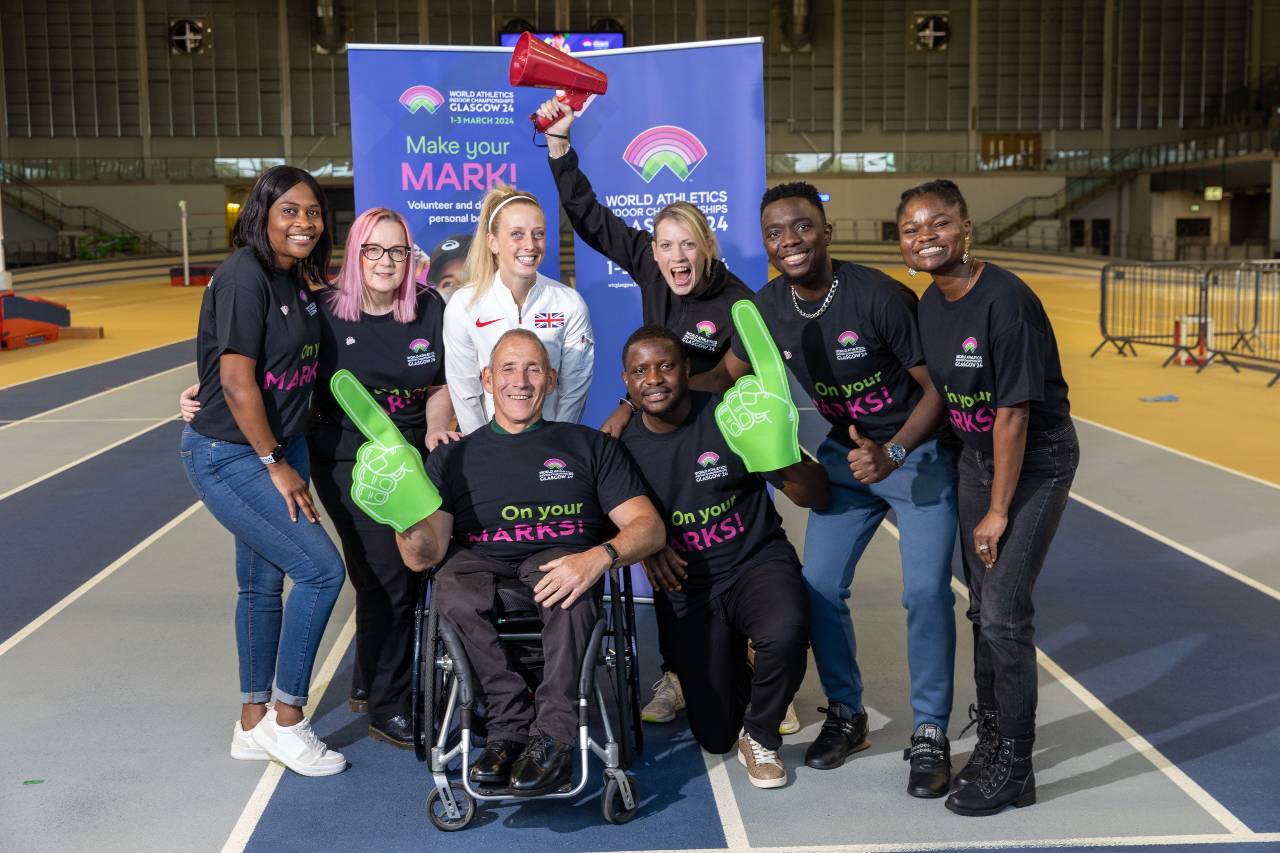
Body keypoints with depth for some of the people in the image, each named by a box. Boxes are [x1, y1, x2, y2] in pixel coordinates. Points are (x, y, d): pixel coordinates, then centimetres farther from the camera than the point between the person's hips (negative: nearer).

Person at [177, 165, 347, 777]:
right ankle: (287, 720, 3)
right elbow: (237, 380, -21)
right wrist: (275, 463, -15)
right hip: (229, 456, -9)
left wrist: (287, 457, 9)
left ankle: (254, 724, 26)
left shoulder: (295, 280, 8)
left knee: (264, 583, 14)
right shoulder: (244, 277, -18)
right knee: (321, 568, -12)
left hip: (279, 448, 9)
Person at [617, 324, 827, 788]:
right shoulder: (623, 446, -4)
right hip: (688, 588, 2)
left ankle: (761, 736, -7)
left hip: (758, 562, -2)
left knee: (786, 632, -38)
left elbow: (816, 496, -10)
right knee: (715, 737, 2)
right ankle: (734, 675, 39)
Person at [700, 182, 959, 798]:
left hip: (919, 452, -5)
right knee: (819, 585, 1)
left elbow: (938, 387, -18)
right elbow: (726, 374, 7)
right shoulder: (769, 307, -8)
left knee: (925, 591, -12)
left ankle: (930, 733, 6)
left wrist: (893, 453, -30)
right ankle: (846, 715, 22)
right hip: (846, 453, 5)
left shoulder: (878, 296, -24)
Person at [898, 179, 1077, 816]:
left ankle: (1014, 769, 8)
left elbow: (1014, 412, -23)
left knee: (1004, 613, -8)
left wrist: (998, 512, -19)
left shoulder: (1004, 300, -24)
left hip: (1036, 461, -7)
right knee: (982, 607, 14)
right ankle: (991, 740, 30)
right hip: (976, 457, 7)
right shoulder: (930, 303, -1)